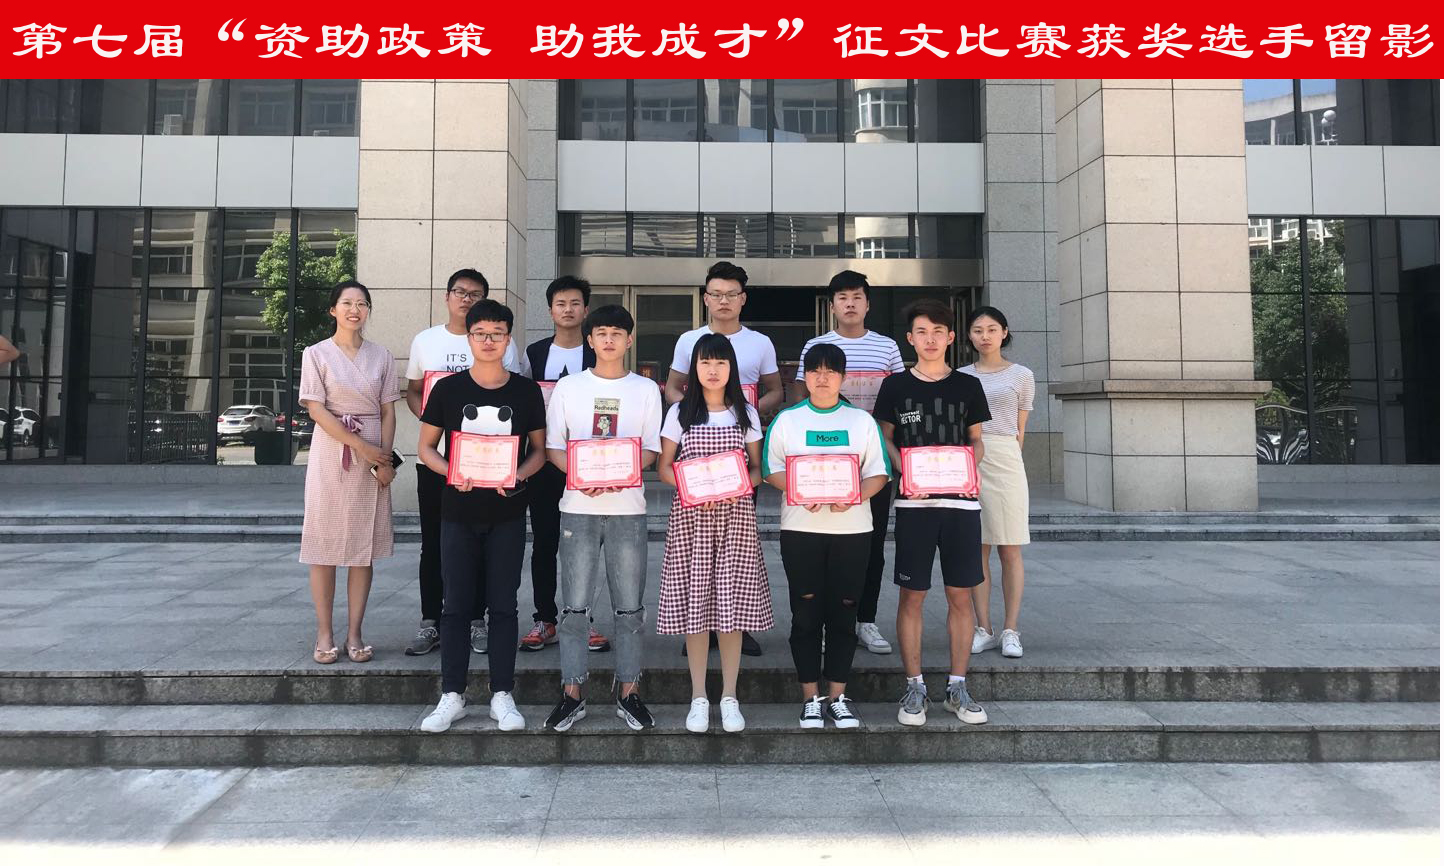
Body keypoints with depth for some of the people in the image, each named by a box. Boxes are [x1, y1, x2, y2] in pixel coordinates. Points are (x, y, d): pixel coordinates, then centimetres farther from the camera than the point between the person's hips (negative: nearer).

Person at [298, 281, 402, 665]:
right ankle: (324, 634, 8)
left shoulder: (381, 356, 10)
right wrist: (360, 446, -14)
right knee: (325, 544, 0)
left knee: (364, 546, 4)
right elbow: (316, 409, -7)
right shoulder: (317, 354, 2)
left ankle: (354, 634, 10)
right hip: (331, 453, -2)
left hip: (373, 457, 3)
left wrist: (385, 459, -5)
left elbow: (387, 412, 8)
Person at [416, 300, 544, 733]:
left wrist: (519, 475, -14)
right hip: (459, 510, 0)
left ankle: (502, 696, 15)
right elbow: (425, 447, 5)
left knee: (503, 604, 5)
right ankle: (452, 696, 17)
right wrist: (452, 472, -14)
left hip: (508, 513, 0)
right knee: (456, 604, 5)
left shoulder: (526, 391, 1)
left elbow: (539, 449, 7)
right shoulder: (447, 389, 1)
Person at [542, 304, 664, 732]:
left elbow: (650, 449, 5)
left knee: (629, 606, 4)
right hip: (578, 506, 0)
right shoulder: (568, 387, 8)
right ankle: (572, 694, 11)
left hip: (628, 507, 0)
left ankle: (629, 693, 14)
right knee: (575, 605, 1)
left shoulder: (646, 389, 8)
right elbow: (553, 447, 6)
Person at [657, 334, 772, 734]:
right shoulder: (680, 413, 5)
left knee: (732, 603, 1)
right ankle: (699, 697, 12)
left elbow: (757, 468, 9)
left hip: (736, 514, 1)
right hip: (690, 515, 0)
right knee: (694, 603, 0)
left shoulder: (746, 414, 9)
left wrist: (741, 485, -12)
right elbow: (664, 467, 4)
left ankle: (730, 697, 12)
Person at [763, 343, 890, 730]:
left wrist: (854, 495, -15)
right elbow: (771, 469, 1)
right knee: (806, 613, 1)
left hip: (852, 527, 1)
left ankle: (838, 695, 15)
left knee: (843, 612, 4)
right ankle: (811, 697, 11)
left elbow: (878, 473, 4)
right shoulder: (787, 419, 7)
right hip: (801, 528, -1)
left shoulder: (862, 420, 9)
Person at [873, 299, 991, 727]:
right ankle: (914, 687, 12)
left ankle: (957, 687, 16)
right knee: (912, 595, 1)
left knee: (961, 595, 4)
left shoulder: (968, 386, 7)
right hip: (914, 502, -1)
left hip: (961, 501, 1)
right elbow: (885, 439, 8)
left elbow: (976, 440, 13)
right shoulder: (895, 386, 4)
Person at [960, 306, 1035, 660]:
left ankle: (1010, 631, 6)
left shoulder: (1021, 376, 7)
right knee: (977, 550, 3)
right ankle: (984, 629, 9)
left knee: (1009, 550, -1)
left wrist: (1003, 456, 5)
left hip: (1005, 462, -2)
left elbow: (1019, 430, 9)